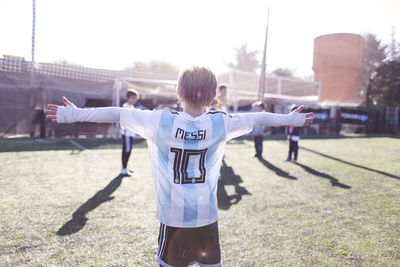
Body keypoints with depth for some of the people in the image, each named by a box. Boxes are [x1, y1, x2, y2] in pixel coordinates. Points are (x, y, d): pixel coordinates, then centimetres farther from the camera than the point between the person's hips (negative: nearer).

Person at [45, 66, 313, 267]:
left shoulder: (162, 121, -14)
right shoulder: (220, 123, -8)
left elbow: (119, 113, -10)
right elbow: (256, 118, 6)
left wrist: (74, 114, -2)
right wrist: (291, 118, 21)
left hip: (173, 215, -1)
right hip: (207, 214, 2)